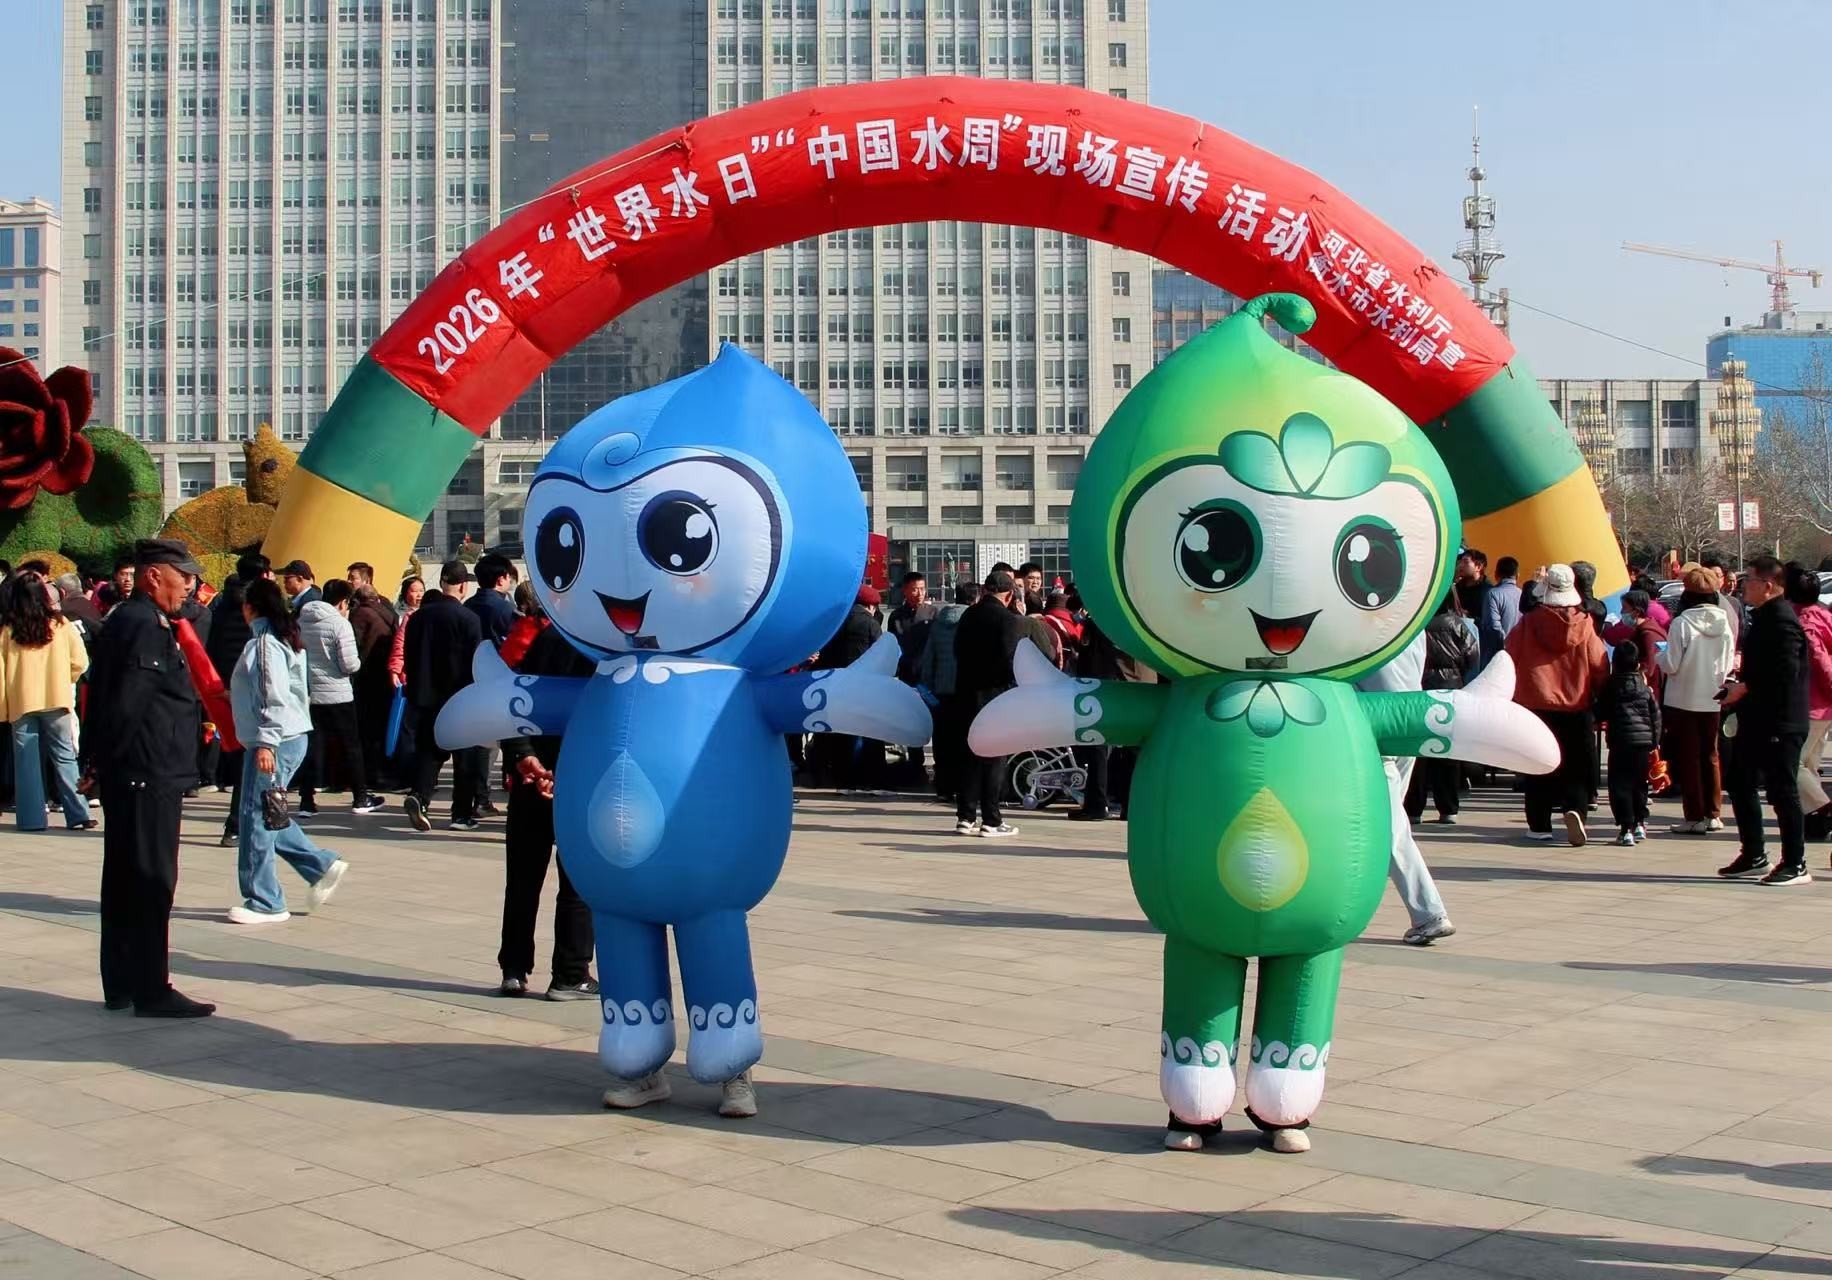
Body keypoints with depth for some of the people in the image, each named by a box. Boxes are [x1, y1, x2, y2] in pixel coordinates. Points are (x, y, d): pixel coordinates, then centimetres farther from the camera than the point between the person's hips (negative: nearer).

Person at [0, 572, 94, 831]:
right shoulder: (61, 625, -2)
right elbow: (80, 662, 0)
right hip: (56, 701, 0)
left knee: (26, 761, 6)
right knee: (65, 758, 5)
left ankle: (31, 817, 5)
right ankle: (77, 815, 0)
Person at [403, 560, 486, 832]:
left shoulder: (418, 617, 4)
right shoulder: (468, 618, -12)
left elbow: (410, 658, 10)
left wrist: (415, 692, 19)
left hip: (425, 697, 4)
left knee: (428, 750, 10)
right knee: (466, 756, 6)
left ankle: (419, 796, -13)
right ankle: (462, 814, 8)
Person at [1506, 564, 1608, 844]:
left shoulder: (1529, 623, -6)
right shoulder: (1584, 625, -6)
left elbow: (1509, 661, -1)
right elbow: (1600, 667, -2)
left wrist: (1509, 696, 13)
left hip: (1536, 704, 0)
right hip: (1576, 706, 0)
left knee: (1539, 767, 7)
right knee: (1577, 766, 8)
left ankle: (1539, 825, 8)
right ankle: (1574, 808, -15)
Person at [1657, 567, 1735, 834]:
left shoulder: (1682, 623, -16)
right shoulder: (1723, 622, -1)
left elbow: (1670, 665, -15)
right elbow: (1729, 664, 4)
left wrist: (1658, 656, 5)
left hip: (1684, 699, -4)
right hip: (1712, 699, 4)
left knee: (1688, 757, 3)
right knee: (1710, 755, 15)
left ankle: (1694, 817, 2)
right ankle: (1713, 814, 19)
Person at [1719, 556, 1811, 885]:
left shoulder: (1782, 619, -17)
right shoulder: (1764, 617, 14)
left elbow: (1785, 672, -25)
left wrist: (1746, 687, -19)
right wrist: (1741, 688, 13)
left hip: (1779, 723, -10)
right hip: (1757, 721, 10)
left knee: (1782, 792, -4)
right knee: (1740, 784, 14)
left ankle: (1795, 865, 4)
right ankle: (1753, 856, 23)